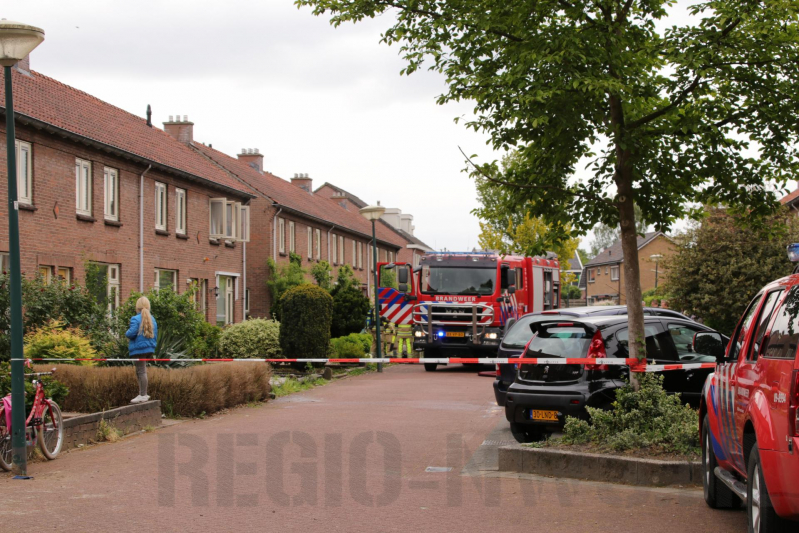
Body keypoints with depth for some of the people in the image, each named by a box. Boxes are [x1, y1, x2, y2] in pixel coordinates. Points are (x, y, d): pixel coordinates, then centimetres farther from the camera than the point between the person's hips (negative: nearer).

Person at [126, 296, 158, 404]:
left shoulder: (135, 319, -12)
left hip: (139, 349, -7)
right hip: (150, 349, 7)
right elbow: (155, 335, 12)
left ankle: (143, 395, -6)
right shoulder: (152, 319, 11)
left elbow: (132, 333, -20)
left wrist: (126, 333, 2)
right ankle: (142, 393, 18)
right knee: (140, 371, 16)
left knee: (141, 371, -6)